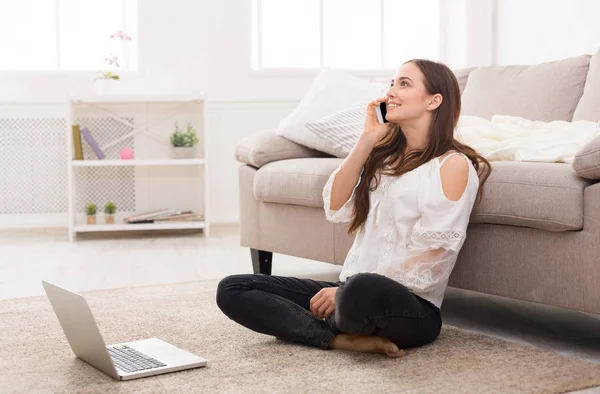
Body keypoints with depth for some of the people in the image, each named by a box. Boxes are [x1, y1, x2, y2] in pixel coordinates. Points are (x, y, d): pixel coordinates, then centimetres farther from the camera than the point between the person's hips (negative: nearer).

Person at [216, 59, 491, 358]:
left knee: (362, 290, -45)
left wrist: (345, 292, -16)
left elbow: (429, 260, -12)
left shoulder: (453, 165, -4)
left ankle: (337, 330, -12)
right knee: (232, 290, -7)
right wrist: (366, 140, 0)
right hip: (350, 290, 8)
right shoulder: (384, 153, 18)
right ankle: (344, 339, -19)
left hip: (412, 306, -8)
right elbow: (336, 209, 5)